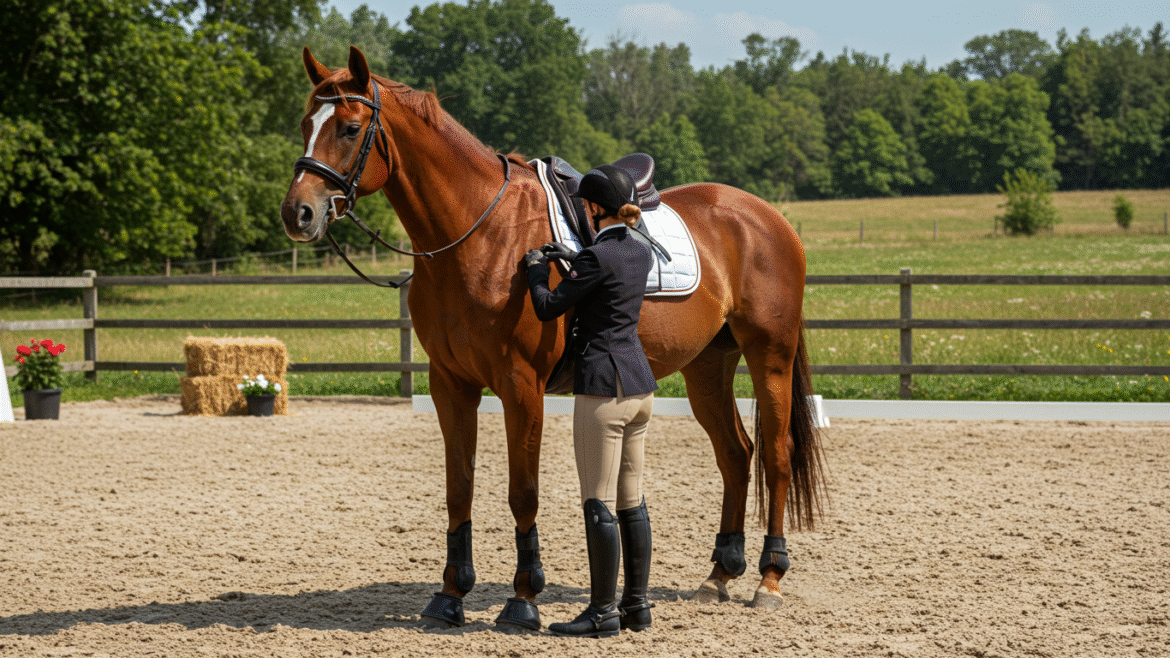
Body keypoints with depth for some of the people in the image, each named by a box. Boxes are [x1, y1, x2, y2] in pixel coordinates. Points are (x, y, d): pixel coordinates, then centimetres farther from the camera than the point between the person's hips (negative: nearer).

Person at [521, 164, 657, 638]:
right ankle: (637, 604, 17)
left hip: (603, 389, -8)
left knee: (599, 503, -3)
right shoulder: (642, 252, 8)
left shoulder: (597, 257, -16)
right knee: (631, 500, 13)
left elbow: (548, 309, -8)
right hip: (640, 385, 8)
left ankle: (604, 612, 0)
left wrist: (536, 268, 8)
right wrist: (571, 259, 24)